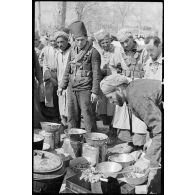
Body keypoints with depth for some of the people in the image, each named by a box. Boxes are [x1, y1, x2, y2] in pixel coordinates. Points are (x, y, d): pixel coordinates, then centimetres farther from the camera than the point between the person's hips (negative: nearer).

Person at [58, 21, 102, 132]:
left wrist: (95, 92, -14)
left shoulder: (93, 52, -7)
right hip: (72, 89, 6)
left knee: (88, 116, -3)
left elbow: (96, 74, -10)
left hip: (85, 90, -6)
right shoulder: (73, 51, 11)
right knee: (72, 116, 12)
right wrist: (62, 86, 14)